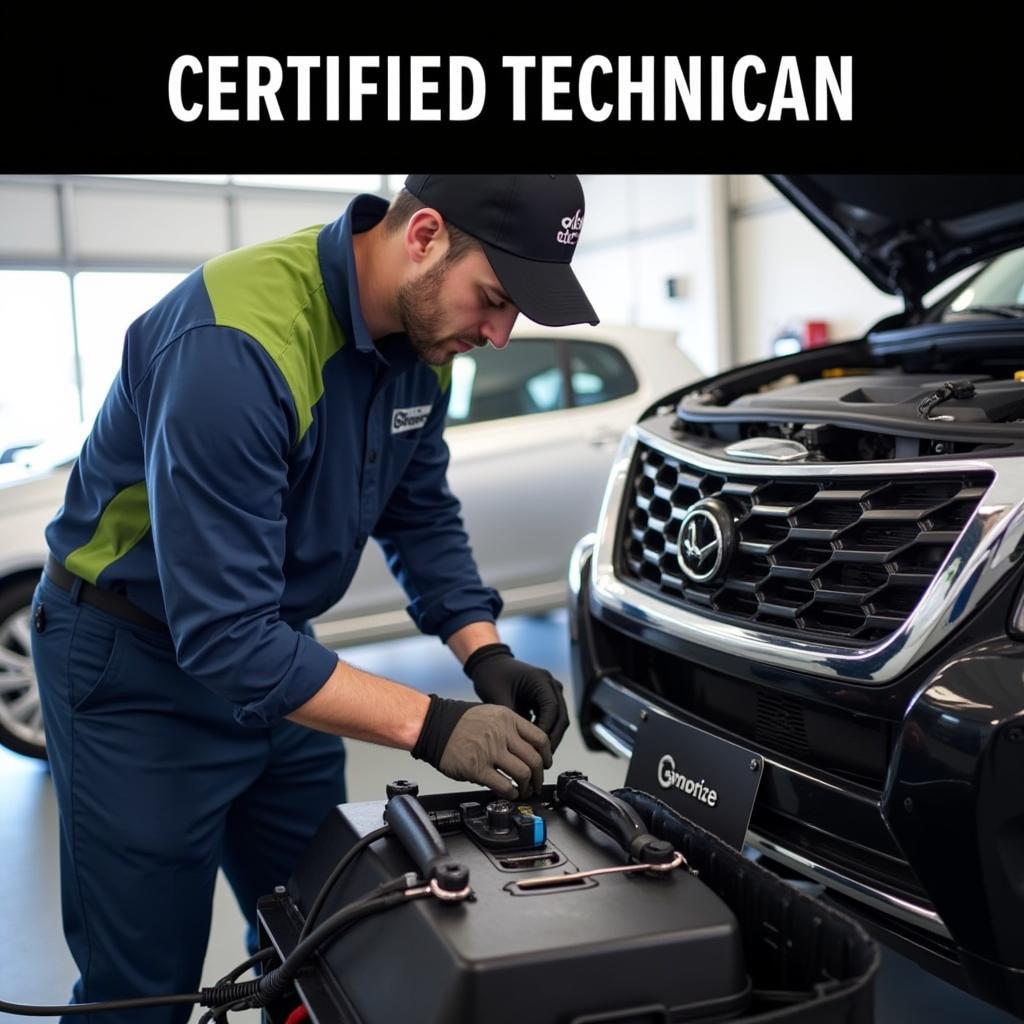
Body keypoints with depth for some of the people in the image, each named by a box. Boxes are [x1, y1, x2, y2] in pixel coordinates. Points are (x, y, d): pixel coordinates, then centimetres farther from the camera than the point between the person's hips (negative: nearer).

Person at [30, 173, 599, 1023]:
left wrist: (485, 654, -10)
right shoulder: (240, 343, -33)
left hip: (267, 649, 7)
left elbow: (422, 518, 5)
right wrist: (430, 726, -34)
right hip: (137, 667, -7)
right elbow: (222, 632, -33)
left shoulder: (423, 341, -6)